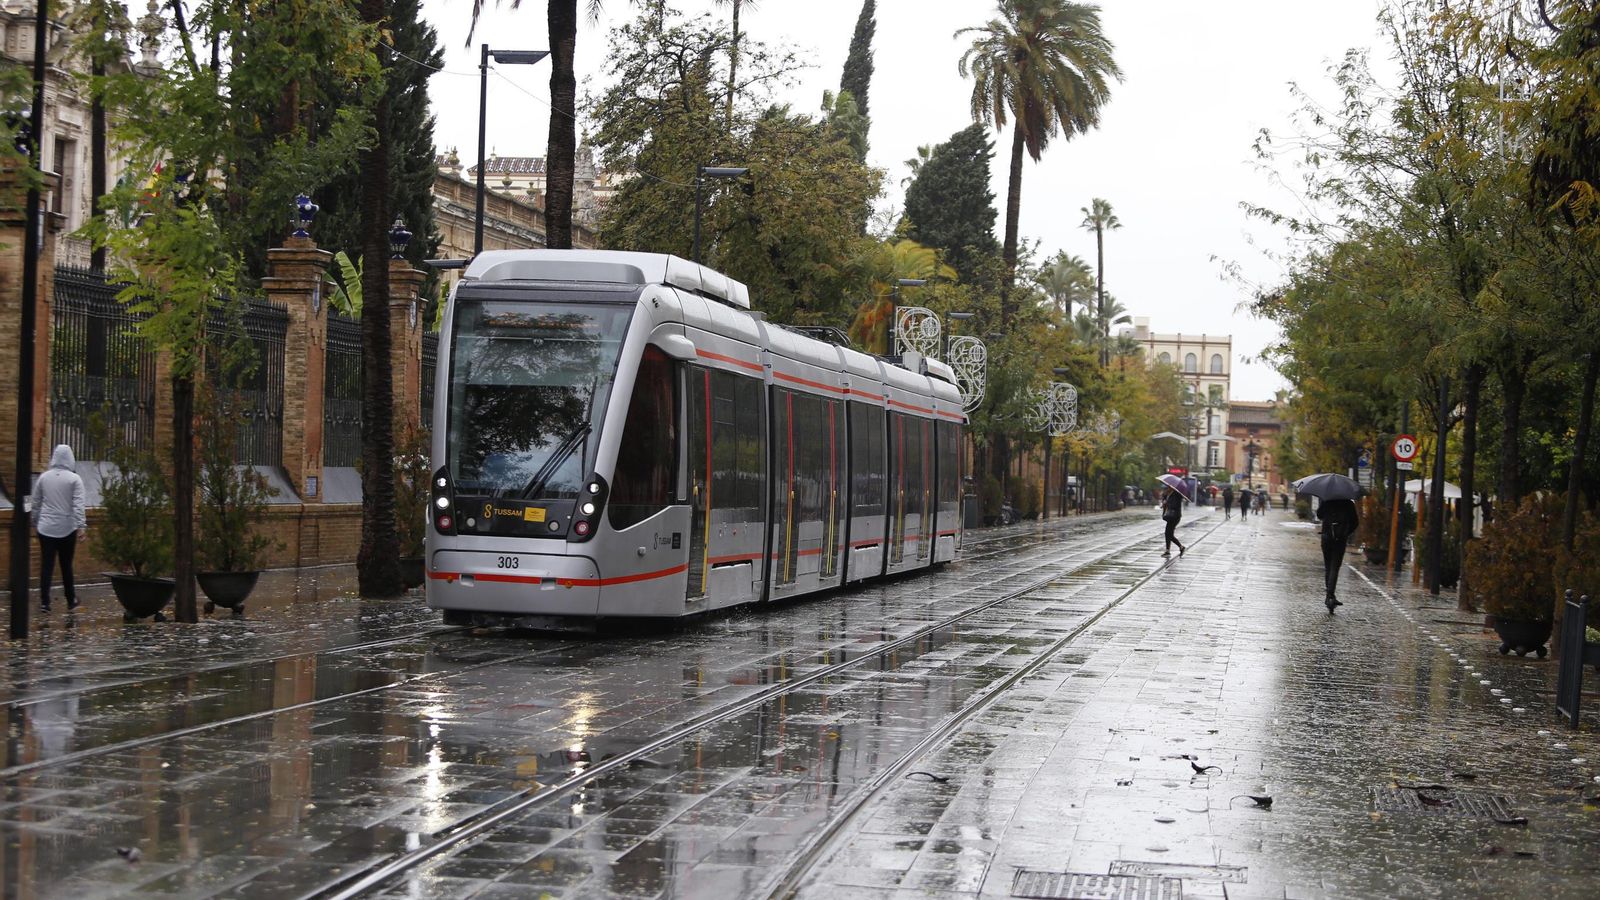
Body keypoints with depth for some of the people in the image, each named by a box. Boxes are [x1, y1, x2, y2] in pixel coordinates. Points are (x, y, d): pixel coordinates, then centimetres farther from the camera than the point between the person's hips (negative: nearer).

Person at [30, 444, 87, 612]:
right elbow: (78, 504, -15)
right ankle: (71, 600, 20)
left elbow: (36, 503, 10)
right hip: (67, 529, -2)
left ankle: (44, 602, -4)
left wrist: (35, 522, 21)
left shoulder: (43, 477, 3)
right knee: (66, 565, 10)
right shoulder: (74, 479, -7)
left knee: (46, 565, 2)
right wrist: (81, 526, -17)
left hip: (46, 528, 2)